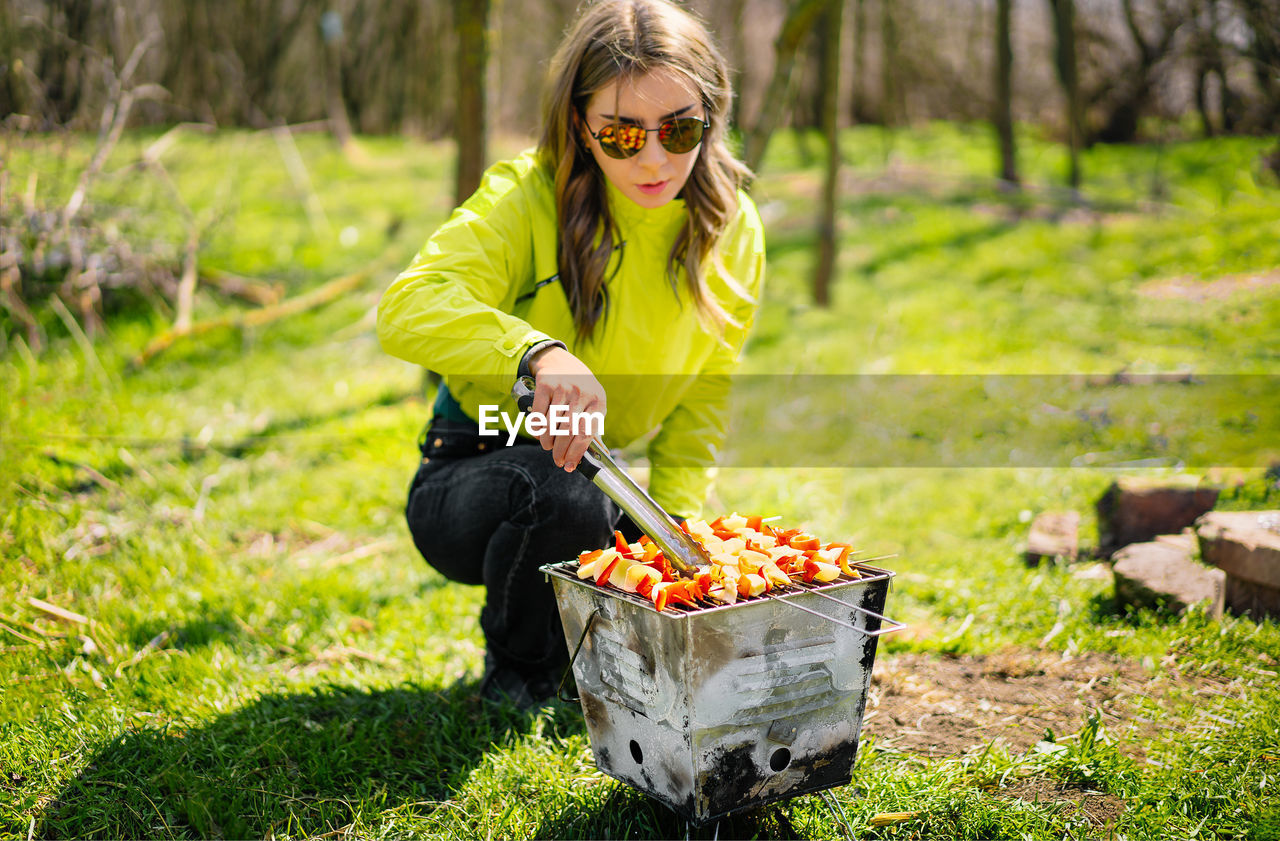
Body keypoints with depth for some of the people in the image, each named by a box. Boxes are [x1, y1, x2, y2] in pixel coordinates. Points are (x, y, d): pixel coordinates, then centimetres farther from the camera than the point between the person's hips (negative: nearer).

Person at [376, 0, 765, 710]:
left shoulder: (731, 229, -6)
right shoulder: (528, 198, -22)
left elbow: (704, 394, 1)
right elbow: (406, 310, -37)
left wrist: (674, 520, -12)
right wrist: (538, 351, -55)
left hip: (601, 476, 4)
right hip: (471, 474, -4)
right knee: (556, 494, -38)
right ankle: (516, 671, -5)